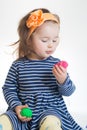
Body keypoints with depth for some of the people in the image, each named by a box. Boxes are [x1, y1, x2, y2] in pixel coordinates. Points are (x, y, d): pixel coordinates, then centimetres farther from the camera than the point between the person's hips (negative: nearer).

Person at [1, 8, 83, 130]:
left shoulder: (56, 64, 1)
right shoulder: (18, 65, 1)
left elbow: (68, 92, 3)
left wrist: (64, 80, -19)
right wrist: (16, 106, -10)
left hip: (50, 110, -1)